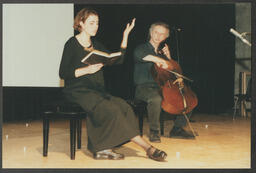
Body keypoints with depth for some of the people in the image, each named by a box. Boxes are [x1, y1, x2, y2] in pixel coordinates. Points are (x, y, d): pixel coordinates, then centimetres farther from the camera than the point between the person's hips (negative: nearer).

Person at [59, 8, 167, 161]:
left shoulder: (96, 45, 19)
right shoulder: (72, 44, -1)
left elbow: (118, 60, 11)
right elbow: (63, 73, -9)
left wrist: (125, 36, 8)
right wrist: (87, 69, -21)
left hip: (96, 91, 7)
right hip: (78, 92, -7)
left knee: (124, 107, -19)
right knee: (111, 109, -27)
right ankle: (147, 147, -24)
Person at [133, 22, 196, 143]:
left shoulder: (162, 52, 22)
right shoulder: (142, 48, 3)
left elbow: (171, 69, 26)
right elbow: (138, 54, -23)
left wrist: (168, 57, 9)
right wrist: (158, 59, -33)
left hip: (162, 87, 6)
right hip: (144, 87, -6)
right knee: (156, 98, -39)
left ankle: (177, 129, 2)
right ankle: (154, 131, -20)